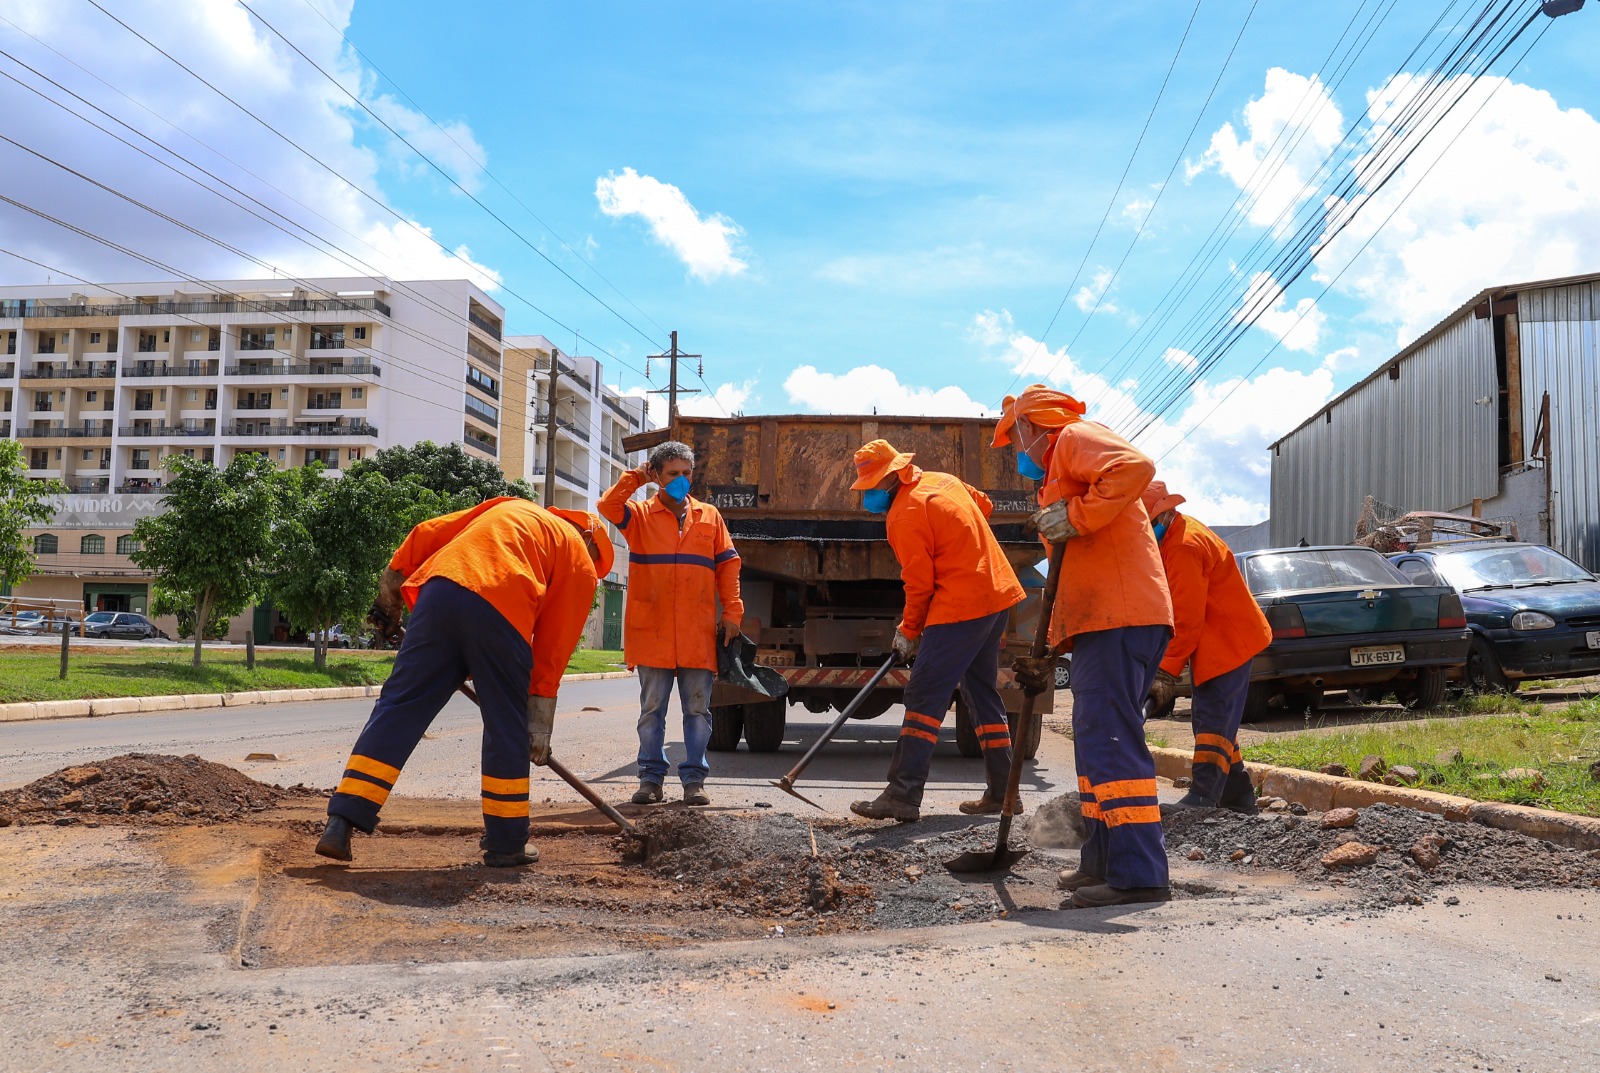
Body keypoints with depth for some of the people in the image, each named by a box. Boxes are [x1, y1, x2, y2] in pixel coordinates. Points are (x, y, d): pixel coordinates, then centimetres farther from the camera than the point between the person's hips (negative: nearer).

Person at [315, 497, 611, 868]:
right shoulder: (582, 566, 22)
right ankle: (506, 844, 20)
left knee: (398, 707, 6)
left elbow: (424, 535, 26)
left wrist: (388, 600, 32)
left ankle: (340, 824, 2)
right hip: (500, 613, -4)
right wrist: (540, 728, 18)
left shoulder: (510, 508, 35)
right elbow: (553, 650, 15)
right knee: (507, 728, 11)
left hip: (439, 591, 4)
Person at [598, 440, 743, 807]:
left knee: (698, 710, 4)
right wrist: (637, 476, -6)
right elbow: (608, 505, -15)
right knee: (652, 710, 6)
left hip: (698, 635, 1)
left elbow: (727, 566, 9)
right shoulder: (641, 515, 6)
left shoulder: (709, 516, 11)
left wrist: (732, 613, 3)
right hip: (651, 632, -1)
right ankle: (651, 777, 14)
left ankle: (694, 779, 12)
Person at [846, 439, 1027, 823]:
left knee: (924, 695, -9)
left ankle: (903, 795, -13)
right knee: (982, 691, 16)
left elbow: (919, 583, -12)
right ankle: (1001, 791, 21)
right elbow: (984, 505, 26)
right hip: (999, 593, 10)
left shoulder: (905, 515, -14)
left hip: (960, 606, -10)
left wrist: (908, 632, 0)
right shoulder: (944, 481, 11)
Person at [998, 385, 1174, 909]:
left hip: (1120, 617, -11)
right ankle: (1103, 863, 20)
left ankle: (1139, 874, -14)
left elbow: (1135, 466, -23)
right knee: (1096, 741, 14)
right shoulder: (1056, 476, 30)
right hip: (1100, 622, 11)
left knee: (1110, 739, -14)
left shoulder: (1075, 438, 0)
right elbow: (1068, 576, 31)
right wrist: (1048, 649, 26)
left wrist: (1076, 517, -18)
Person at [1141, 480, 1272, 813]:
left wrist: (1166, 673, -22)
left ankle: (1202, 796, -18)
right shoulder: (1175, 536, 9)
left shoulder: (1183, 548, -24)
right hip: (1213, 640, 11)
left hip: (1229, 638, -11)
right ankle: (1237, 795, 22)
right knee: (1216, 718, 14)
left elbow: (1186, 621, -25)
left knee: (1214, 718, -15)